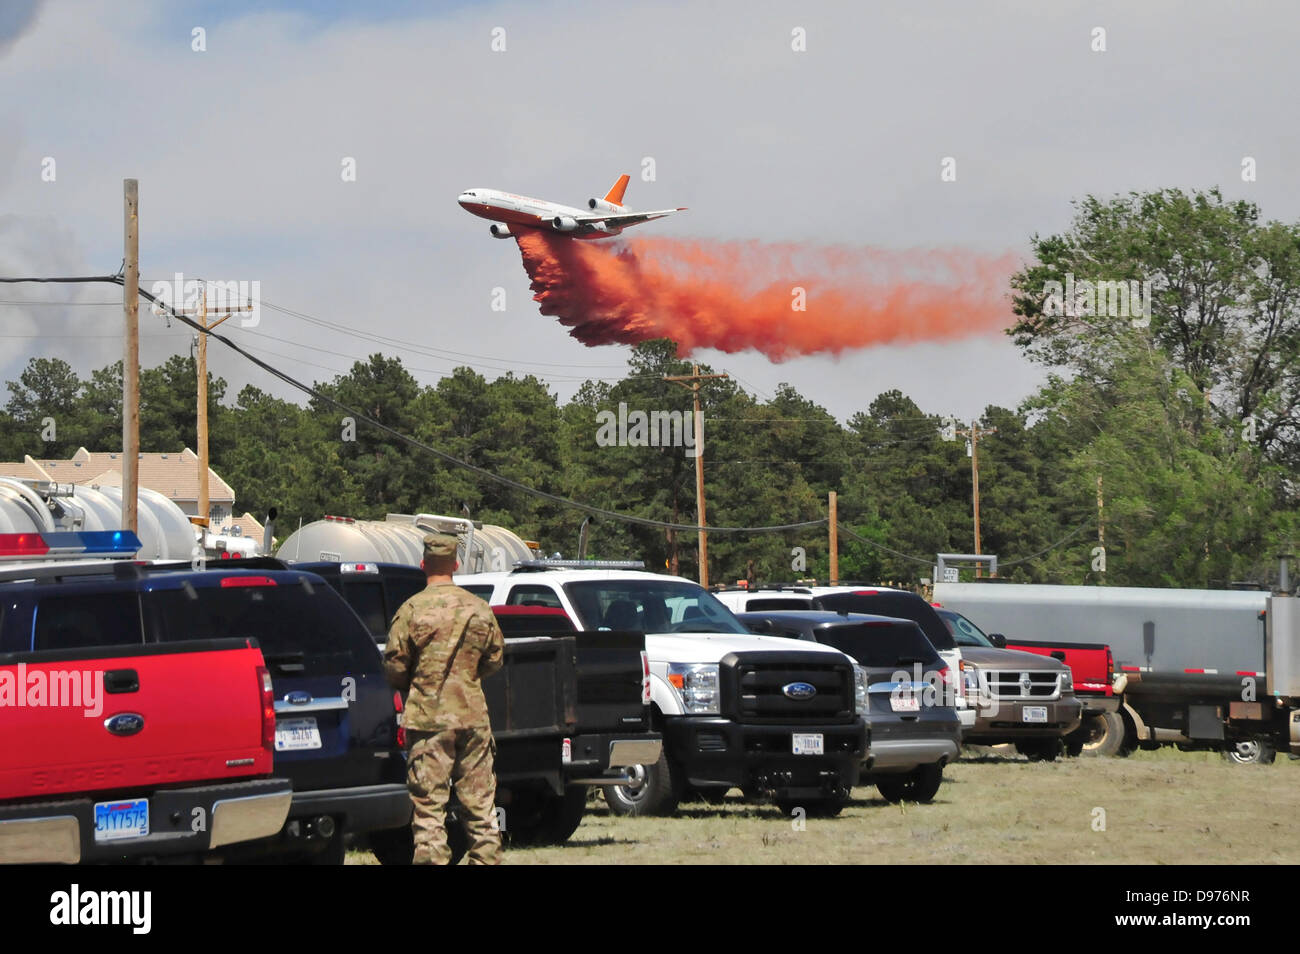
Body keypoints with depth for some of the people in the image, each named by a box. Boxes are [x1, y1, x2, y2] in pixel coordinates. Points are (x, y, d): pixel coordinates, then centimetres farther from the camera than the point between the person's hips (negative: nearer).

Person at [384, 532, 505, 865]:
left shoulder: (412, 610, -8)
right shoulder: (480, 609, 3)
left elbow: (394, 666, -5)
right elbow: (495, 659, 13)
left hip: (428, 716, -3)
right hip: (473, 714, 3)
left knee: (428, 805, -1)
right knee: (480, 802, 11)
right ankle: (487, 858, 13)